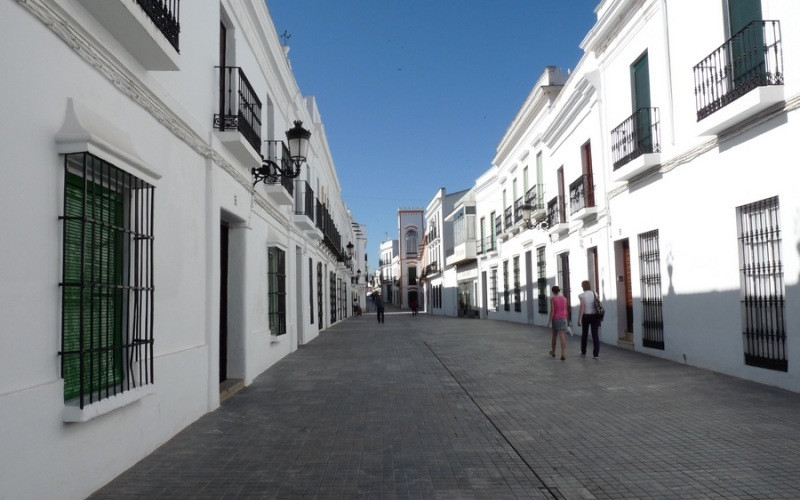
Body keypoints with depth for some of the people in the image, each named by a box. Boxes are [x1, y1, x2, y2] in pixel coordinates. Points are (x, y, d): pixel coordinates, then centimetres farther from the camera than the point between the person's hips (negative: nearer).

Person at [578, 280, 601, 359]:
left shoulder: (582, 295, -7)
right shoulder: (595, 294, 4)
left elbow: (582, 307, -14)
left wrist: (579, 319, -13)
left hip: (586, 316, -2)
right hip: (595, 316, 2)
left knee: (584, 334, 15)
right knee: (595, 335, 1)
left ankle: (583, 352, 27)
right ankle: (596, 354, -3)